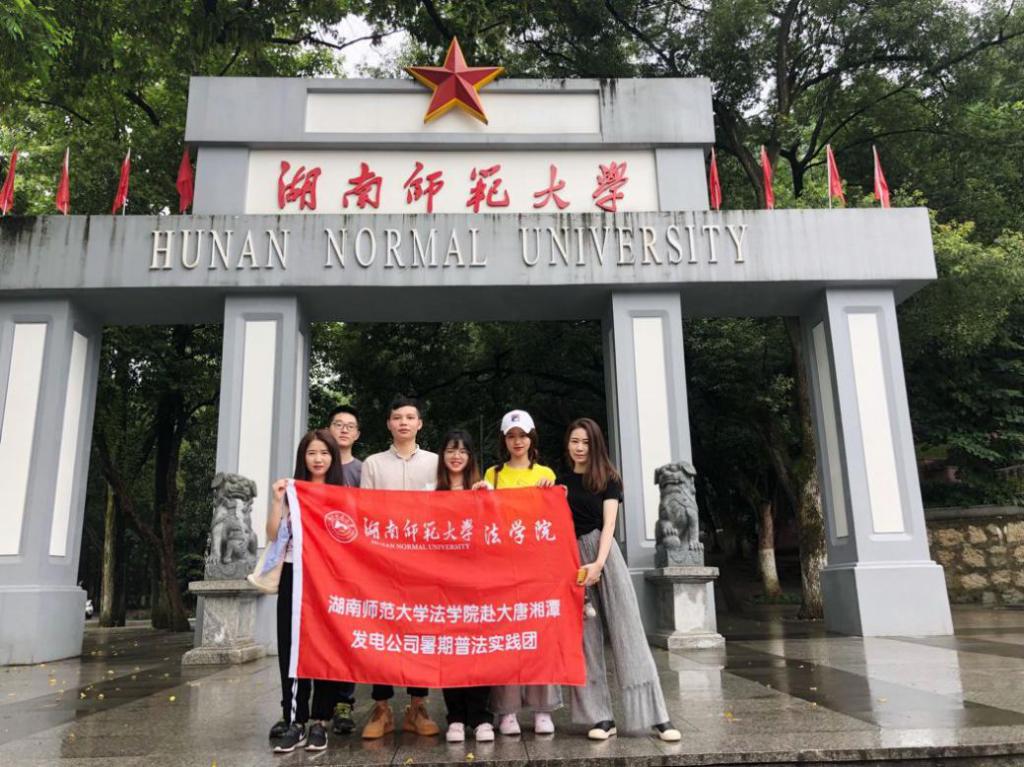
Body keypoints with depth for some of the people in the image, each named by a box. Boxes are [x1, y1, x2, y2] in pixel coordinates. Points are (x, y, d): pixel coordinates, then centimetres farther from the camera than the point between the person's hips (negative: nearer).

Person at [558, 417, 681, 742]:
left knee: (627, 630, -4)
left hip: (605, 554, -2)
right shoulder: (559, 481, 13)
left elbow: (609, 524, -6)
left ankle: (657, 715, -3)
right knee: (586, 637, 0)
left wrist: (599, 563, -18)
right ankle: (601, 717, 3)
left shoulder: (608, 479, 6)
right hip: (572, 558, 2)